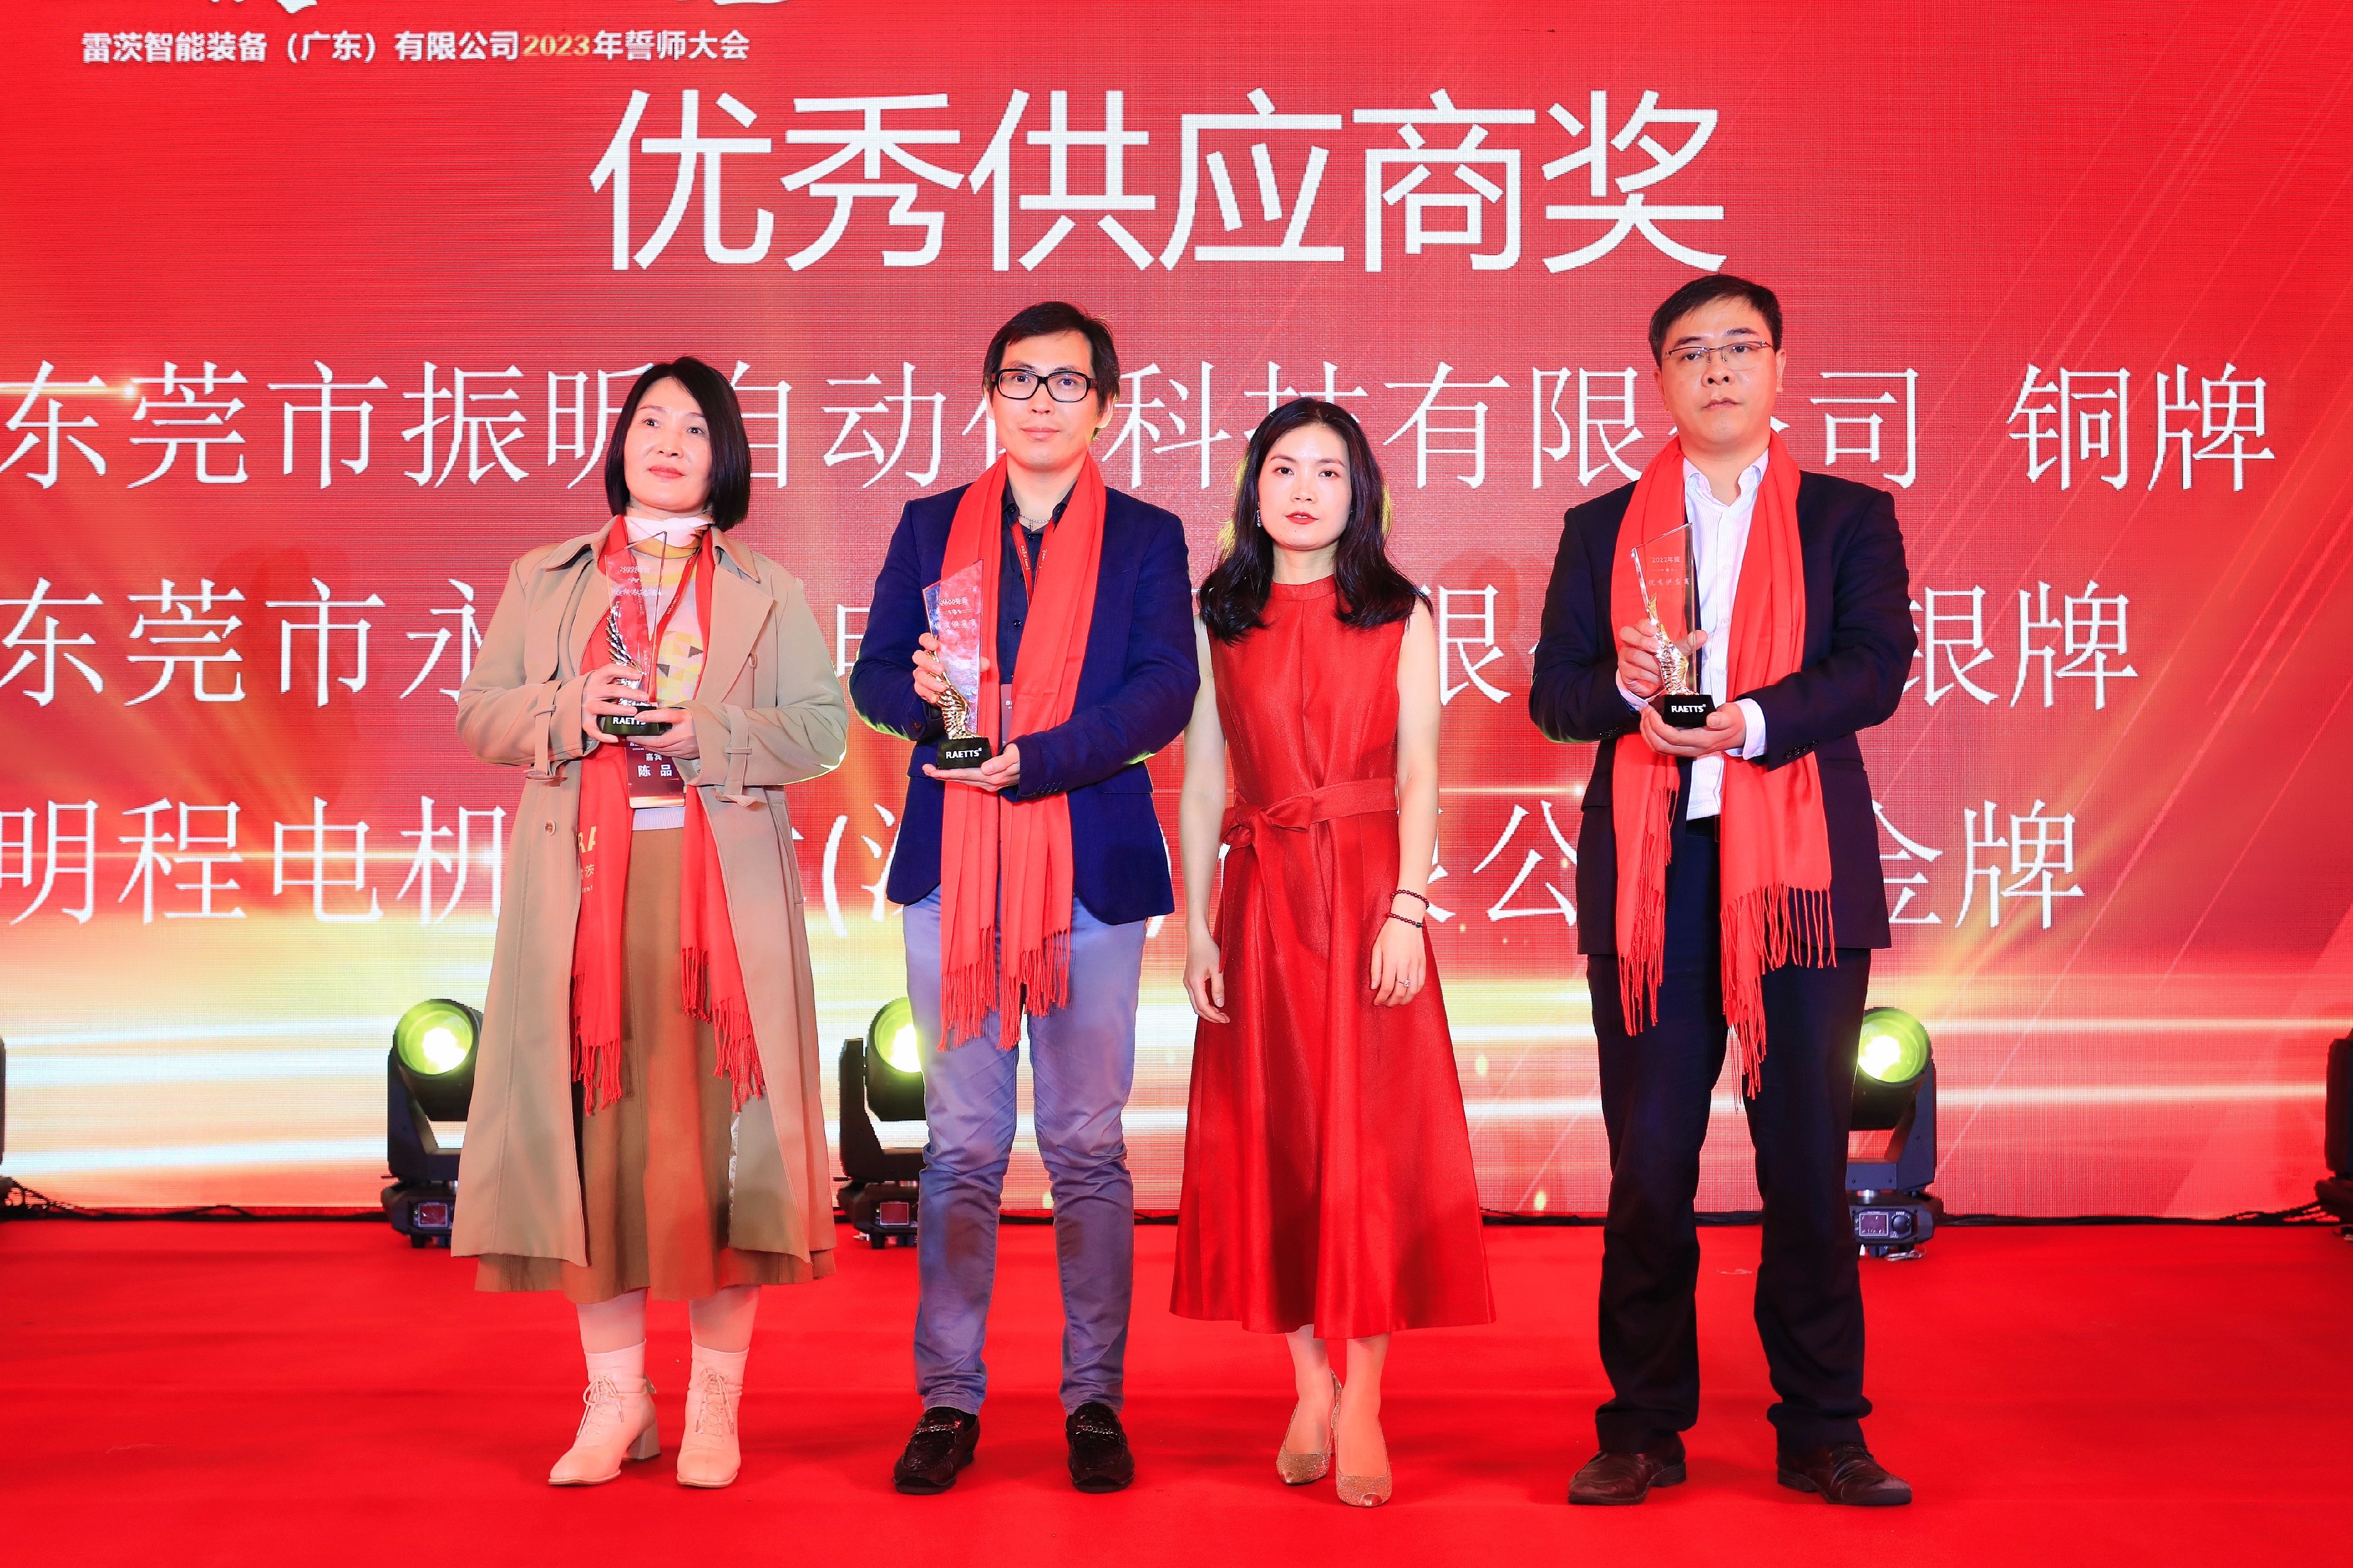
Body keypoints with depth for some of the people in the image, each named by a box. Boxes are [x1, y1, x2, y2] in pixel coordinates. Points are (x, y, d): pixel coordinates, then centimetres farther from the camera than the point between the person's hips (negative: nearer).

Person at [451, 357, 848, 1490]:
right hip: (582, 887, 2)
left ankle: (715, 1401, 8)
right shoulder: (545, 581, 16)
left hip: (719, 889, -1)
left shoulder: (768, 594, 12)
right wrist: (570, 710, -9)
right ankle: (616, 1399, 11)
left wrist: (705, 733, -12)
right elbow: (479, 714, 10)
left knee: (714, 1121, -3)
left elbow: (820, 730, 3)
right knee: (593, 1117, 0)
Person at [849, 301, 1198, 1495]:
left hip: (1092, 867, -1)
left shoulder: (1146, 538, 6)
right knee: (962, 1145, 5)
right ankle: (949, 1398, 13)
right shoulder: (930, 527, 13)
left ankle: (1095, 1397, 13)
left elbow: (1164, 693, -6)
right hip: (953, 864, 1)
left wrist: (1027, 760, -16)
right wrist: (926, 694, -16)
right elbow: (872, 675, 8)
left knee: (1088, 1145, 4)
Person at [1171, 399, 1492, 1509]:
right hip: (1260, 898, 2)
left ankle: (1363, 1403, 5)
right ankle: (1310, 1387, 15)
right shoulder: (1217, 620, 9)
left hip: (1371, 895, -1)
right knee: (1272, 1139, 3)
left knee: (1372, 1139, -2)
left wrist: (1408, 911, -12)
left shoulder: (1402, 617, 6)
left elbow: (1419, 778, -1)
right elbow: (1200, 784, 6)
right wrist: (1195, 924, -1)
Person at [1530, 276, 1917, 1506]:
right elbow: (1552, 690, 7)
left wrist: (1746, 721, -20)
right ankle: (1645, 1428, 15)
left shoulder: (1851, 518, 10)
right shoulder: (1602, 529, 14)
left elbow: (1877, 668, -5)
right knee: (1647, 1165, 4)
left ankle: (1822, 1430, 15)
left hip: (1800, 872, -1)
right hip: (1650, 875, 1)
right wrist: (1627, 689, -15)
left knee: (1808, 1162, 3)